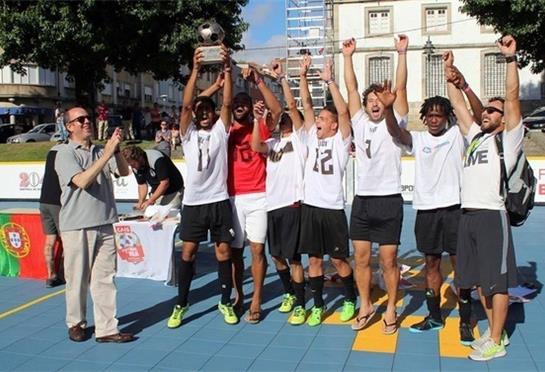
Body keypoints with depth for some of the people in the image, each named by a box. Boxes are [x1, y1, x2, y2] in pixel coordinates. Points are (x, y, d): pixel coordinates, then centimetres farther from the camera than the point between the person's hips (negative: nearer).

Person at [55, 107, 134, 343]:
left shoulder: (100, 151, 11)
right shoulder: (65, 154, -4)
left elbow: (124, 172, 4)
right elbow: (82, 181, -18)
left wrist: (116, 150, -11)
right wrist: (107, 154, -20)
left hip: (104, 225, 4)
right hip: (77, 227, -4)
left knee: (105, 278, 3)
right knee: (78, 279, 6)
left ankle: (106, 328, 8)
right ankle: (76, 324, 25)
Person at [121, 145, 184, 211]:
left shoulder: (156, 159, -30)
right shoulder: (135, 167, -7)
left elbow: (165, 183, -28)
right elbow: (142, 184, 4)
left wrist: (149, 201, -26)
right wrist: (140, 202, -12)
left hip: (172, 193, -6)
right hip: (156, 193, 6)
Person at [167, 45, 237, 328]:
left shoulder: (221, 130, 6)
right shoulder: (188, 133, 6)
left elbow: (227, 103, -7)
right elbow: (185, 105, -9)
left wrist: (227, 70, -18)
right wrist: (195, 70, -19)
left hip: (219, 200, 0)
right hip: (193, 201, 0)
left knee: (224, 251, 4)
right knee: (187, 252, 4)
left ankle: (225, 302, 18)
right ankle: (181, 304, 16)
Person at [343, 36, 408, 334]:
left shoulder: (394, 123, 2)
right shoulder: (359, 123, 10)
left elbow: (400, 88, -6)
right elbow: (351, 89, 9)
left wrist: (402, 53, -9)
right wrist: (348, 57, 6)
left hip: (389, 200, -4)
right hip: (362, 200, 4)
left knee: (388, 260, 3)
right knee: (360, 258, 8)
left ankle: (391, 310, 17)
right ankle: (365, 306, 23)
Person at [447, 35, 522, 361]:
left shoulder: (508, 139, 2)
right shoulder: (476, 135, 19)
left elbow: (513, 98, -8)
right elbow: (459, 104, 23)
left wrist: (511, 58, -13)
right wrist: (451, 75, 18)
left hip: (492, 215, -7)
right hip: (468, 215, 7)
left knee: (497, 279, -2)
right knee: (480, 279, 13)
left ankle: (496, 342, 6)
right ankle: (494, 331, 26)